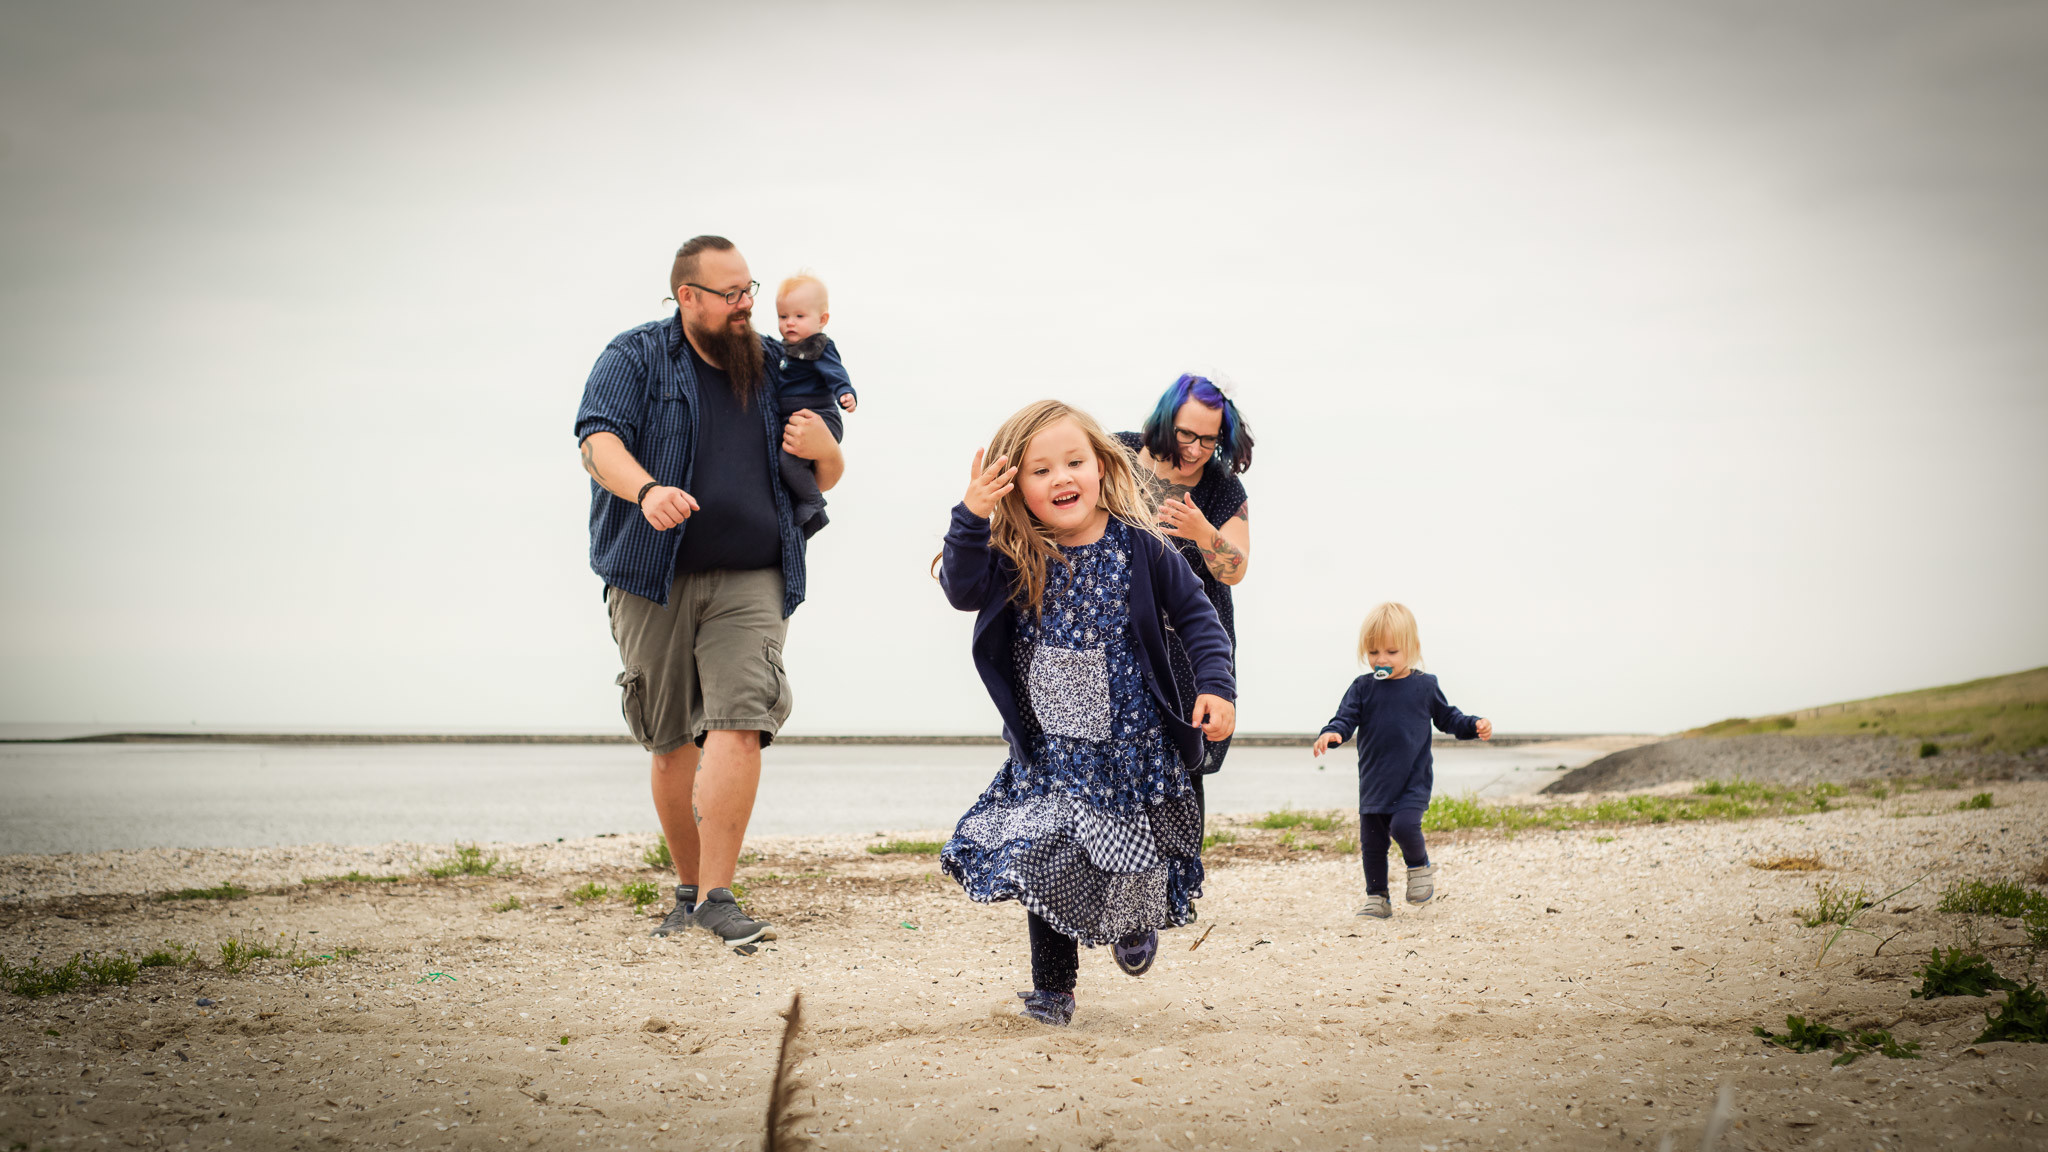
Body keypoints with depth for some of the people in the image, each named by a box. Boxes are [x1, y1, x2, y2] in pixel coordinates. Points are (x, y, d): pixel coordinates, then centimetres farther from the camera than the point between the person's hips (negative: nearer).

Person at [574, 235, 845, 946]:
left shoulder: (774, 368, 16)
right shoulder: (635, 358, 5)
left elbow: (828, 480, 24)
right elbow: (598, 439, -12)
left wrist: (824, 449, -1)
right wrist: (646, 489, -33)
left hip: (750, 581, 1)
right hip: (654, 581, -1)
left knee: (738, 723, -17)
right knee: (671, 741, 5)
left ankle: (717, 896, -18)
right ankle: (688, 889, 21)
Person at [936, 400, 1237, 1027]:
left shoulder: (1137, 546, -8)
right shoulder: (1015, 558, -6)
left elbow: (1195, 615, -1)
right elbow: (963, 590, -20)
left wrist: (1216, 685, -12)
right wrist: (971, 519, -32)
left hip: (1135, 744, 0)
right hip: (1050, 751, 1)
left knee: (1134, 858, 9)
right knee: (1047, 861, -4)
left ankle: (1138, 923, 44)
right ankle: (1051, 988, 13)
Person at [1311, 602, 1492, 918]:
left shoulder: (1425, 686, 1)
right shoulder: (1362, 689, 1)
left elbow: (1447, 718, 14)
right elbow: (1346, 718, -6)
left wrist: (1474, 725, -2)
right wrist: (1332, 734, -28)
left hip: (1413, 782, -3)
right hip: (1373, 782, 3)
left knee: (1403, 825, -24)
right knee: (1371, 842, 5)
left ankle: (1420, 866, 6)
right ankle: (1377, 899, 20)